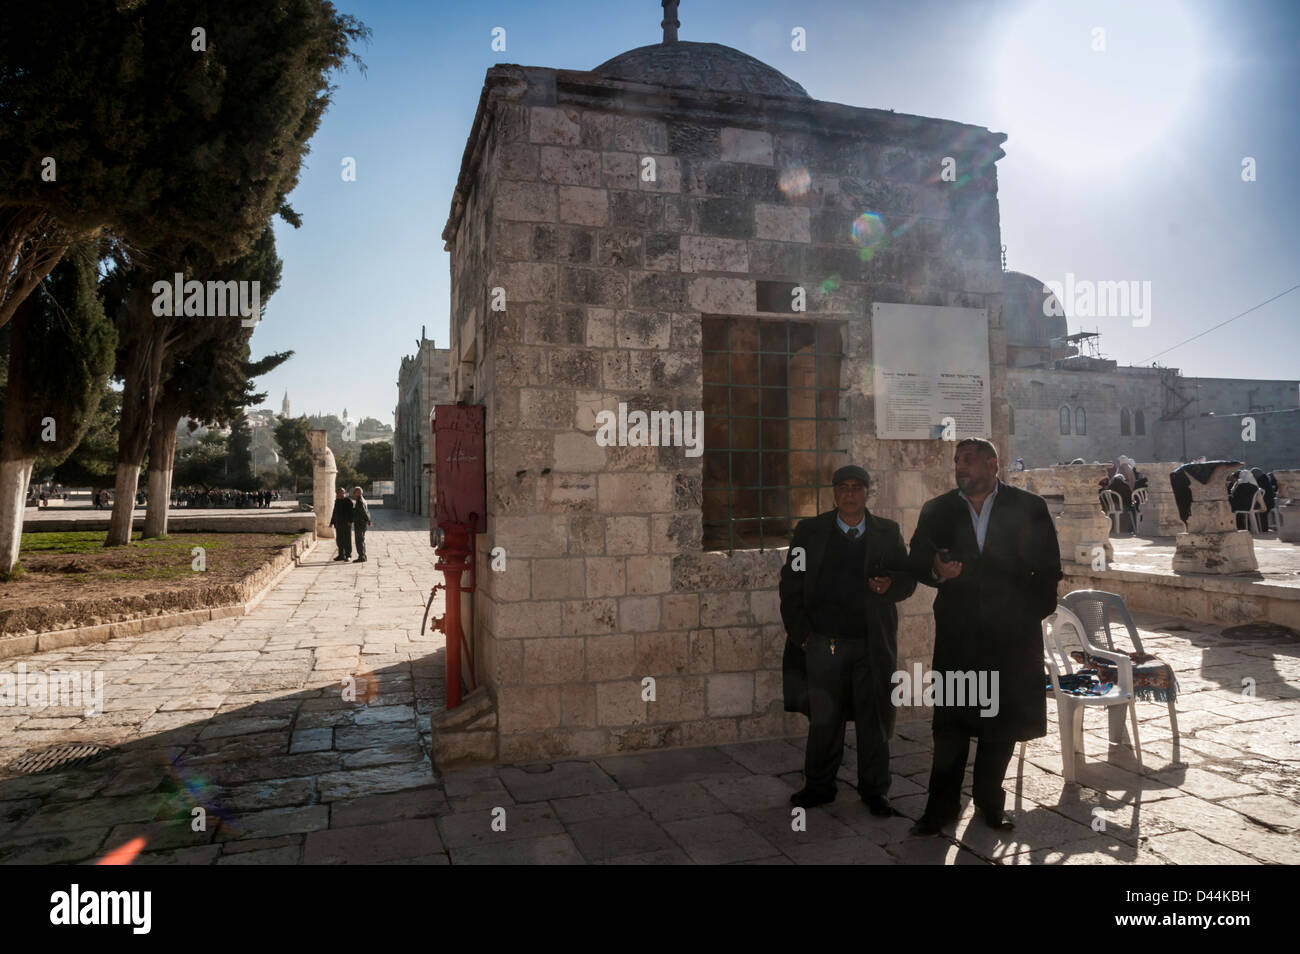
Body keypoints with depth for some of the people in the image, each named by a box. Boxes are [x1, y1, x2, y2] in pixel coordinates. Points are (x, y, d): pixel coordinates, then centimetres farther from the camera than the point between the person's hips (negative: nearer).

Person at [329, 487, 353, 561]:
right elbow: (334, 512, 19)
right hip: (338, 524, 7)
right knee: (340, 540, 8)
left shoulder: (348, 501, -8)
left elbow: (350, 512, -13)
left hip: (346, 523, -7)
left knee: (347, 539, -3)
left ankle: (348, 555, 1)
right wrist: (332, 522, 17)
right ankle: (341, 555, 15)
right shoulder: (337, 501, 13)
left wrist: (350, 521, -22)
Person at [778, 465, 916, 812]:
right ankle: (819, 786, 24)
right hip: (823, 643, 0)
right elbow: (791, 585, 4)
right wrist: (800, 633, -3)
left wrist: (890, 583, -13)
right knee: (823, 718, 8)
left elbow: (908, 578, 11)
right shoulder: (809, 531, 5)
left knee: (874, 718, 8)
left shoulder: (888, 532, 7)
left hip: (872, 643, 1)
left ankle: (874, 789, 25)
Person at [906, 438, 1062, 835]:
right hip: (957, 634, 0)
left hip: (1012, 634, 0)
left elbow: (1048, 568, 6)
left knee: (1002, 722, 10)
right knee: (950, 721, 2)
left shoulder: (1029, 508, 1)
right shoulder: (936, 511, 5)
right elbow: (916, 563, 8)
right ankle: (941, 806, 13)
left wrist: (1033, 612, -1)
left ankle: (989, 801, 26)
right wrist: (938, 571, -13)